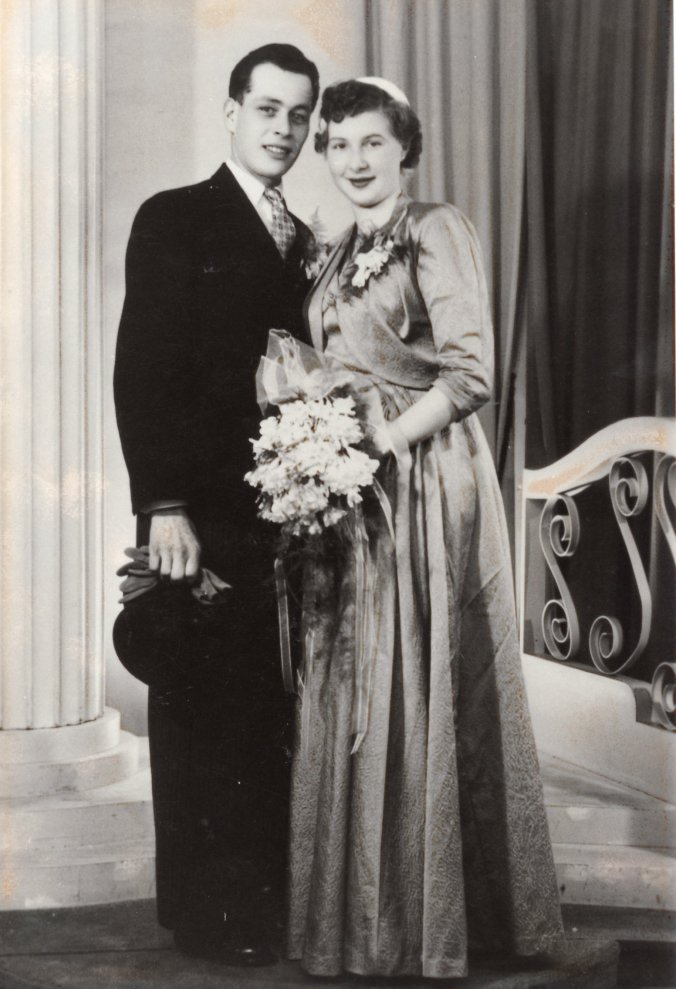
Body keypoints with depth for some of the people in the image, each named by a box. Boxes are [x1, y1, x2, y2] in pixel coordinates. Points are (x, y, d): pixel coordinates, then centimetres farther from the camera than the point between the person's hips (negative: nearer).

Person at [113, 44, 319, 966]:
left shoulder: (304, 240, 15)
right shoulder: (174, 220, -2)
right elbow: (142, 371, -9)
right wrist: (163, 505, -17)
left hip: (285, 510, 5)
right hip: (203, 509, -5)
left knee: (269, 707, 6)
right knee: (202, 707, 3)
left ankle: (270, 886, 18)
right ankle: (207, 907, 15)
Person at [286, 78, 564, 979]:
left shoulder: (437, 230, -7)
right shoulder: (342, 254, 16)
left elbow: (470, 373, -14)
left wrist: (373, 448, -18)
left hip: (426, 488, -7)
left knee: (419, 696, -1)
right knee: (352, 696, 9)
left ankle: (431, 920, 13)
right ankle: (364, 913, 22)